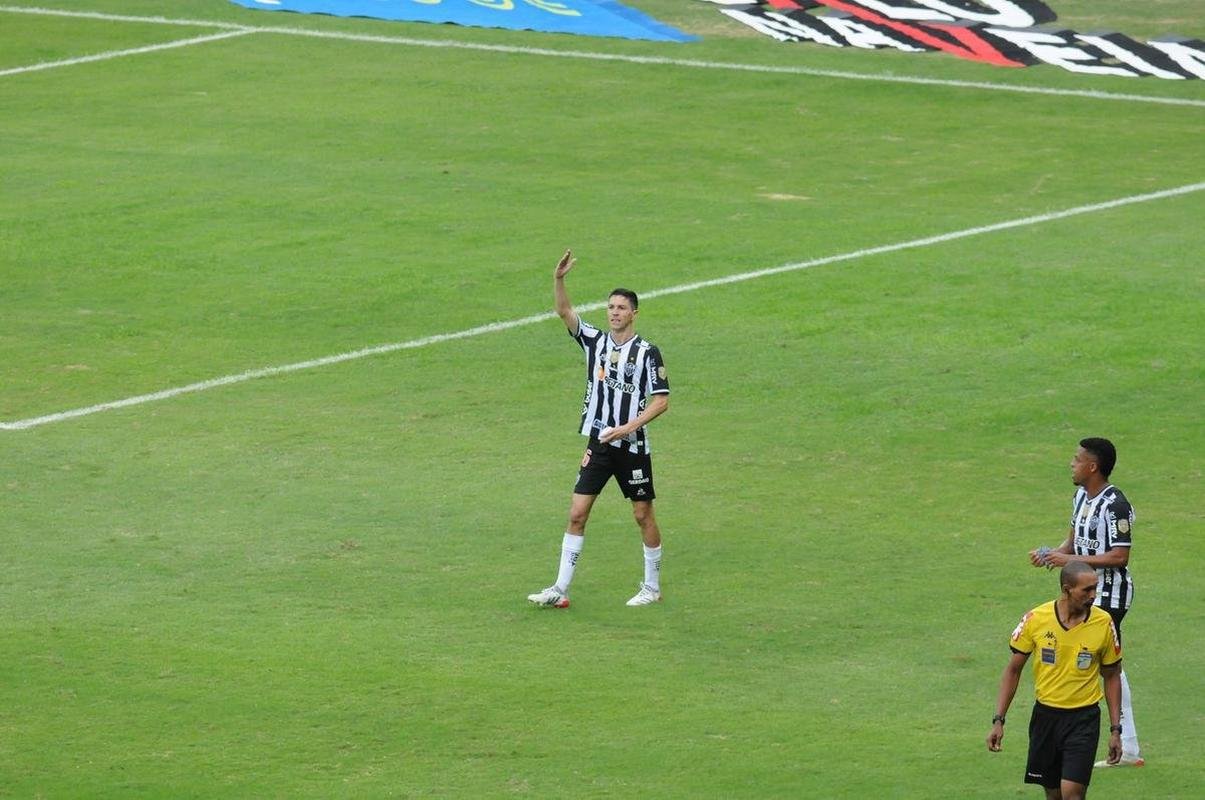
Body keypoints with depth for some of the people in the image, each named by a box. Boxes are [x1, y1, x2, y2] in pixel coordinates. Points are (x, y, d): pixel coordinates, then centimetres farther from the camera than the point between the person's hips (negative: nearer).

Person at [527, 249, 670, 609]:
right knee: (577, 513, -1)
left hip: (632, 446, -4)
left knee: (643, 515, 6)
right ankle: (560, 590, 0)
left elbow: (661, 401, -9)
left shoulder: (647, 353, -7)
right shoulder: (595, 341, 4)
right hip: (597, 444, 4)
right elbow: (565, 312, -6)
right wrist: (558, 279, -23)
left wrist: (628, 427, -19)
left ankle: (652, 588, 19)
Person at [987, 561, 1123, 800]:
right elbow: (1013, 670, 3)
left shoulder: (1103, 623, -7)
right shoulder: (1036, 619, -8)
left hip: (1083, 719, -2)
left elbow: (1112, 676, 5)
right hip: (1045, 715, 2)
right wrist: (998, 720, 0)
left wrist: (1115, 730, 3)